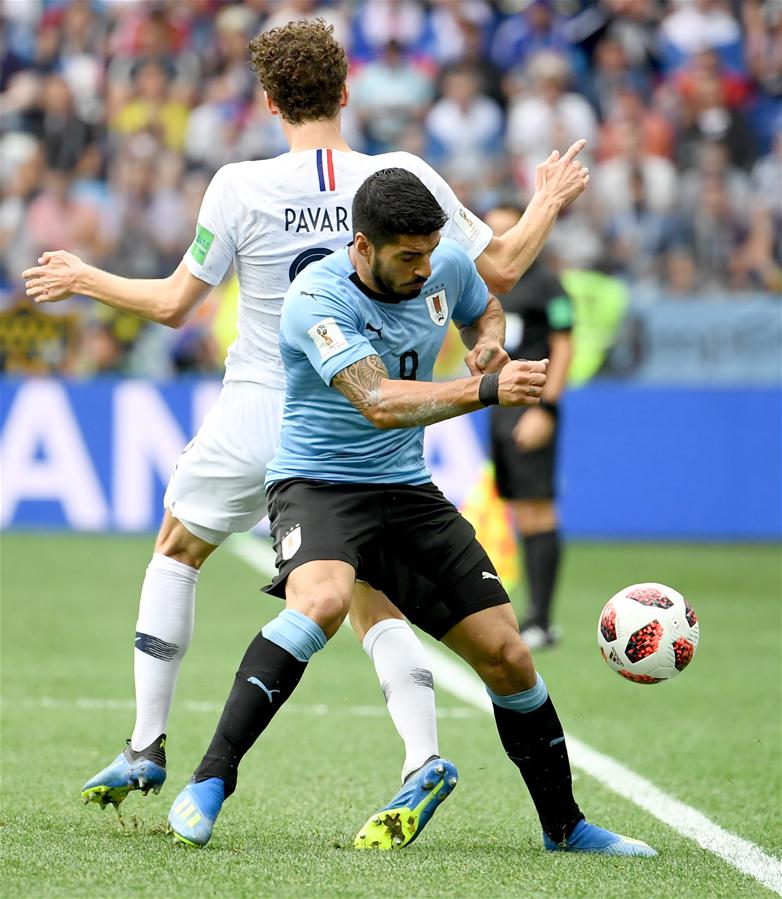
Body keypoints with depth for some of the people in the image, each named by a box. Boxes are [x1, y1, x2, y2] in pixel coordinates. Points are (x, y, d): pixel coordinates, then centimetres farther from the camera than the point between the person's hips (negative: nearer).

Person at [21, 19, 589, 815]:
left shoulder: (240, 186, -11)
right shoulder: (403, 178, -6)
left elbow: (173, 303, -3)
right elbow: (498, 268, 0)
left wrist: (84, 280, 13)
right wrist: (549, 204, 18)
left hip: (258, 418, -2)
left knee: (175, 550, 21)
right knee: (375, 602, 12)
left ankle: (146, 748, 20)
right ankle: (424, 757, -10)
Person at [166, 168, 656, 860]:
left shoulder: (447, 265, -3)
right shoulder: (317, 301, -22)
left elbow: (485, 309, 22)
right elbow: (381, 403, -34)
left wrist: (489, 342, -2)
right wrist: (486, 391, -44)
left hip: (408, 490, 6)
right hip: (317, 483, -6)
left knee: (505, 654, 2)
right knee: (322, 600, -37)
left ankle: (564, 826, 20)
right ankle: (208, 785, -32)